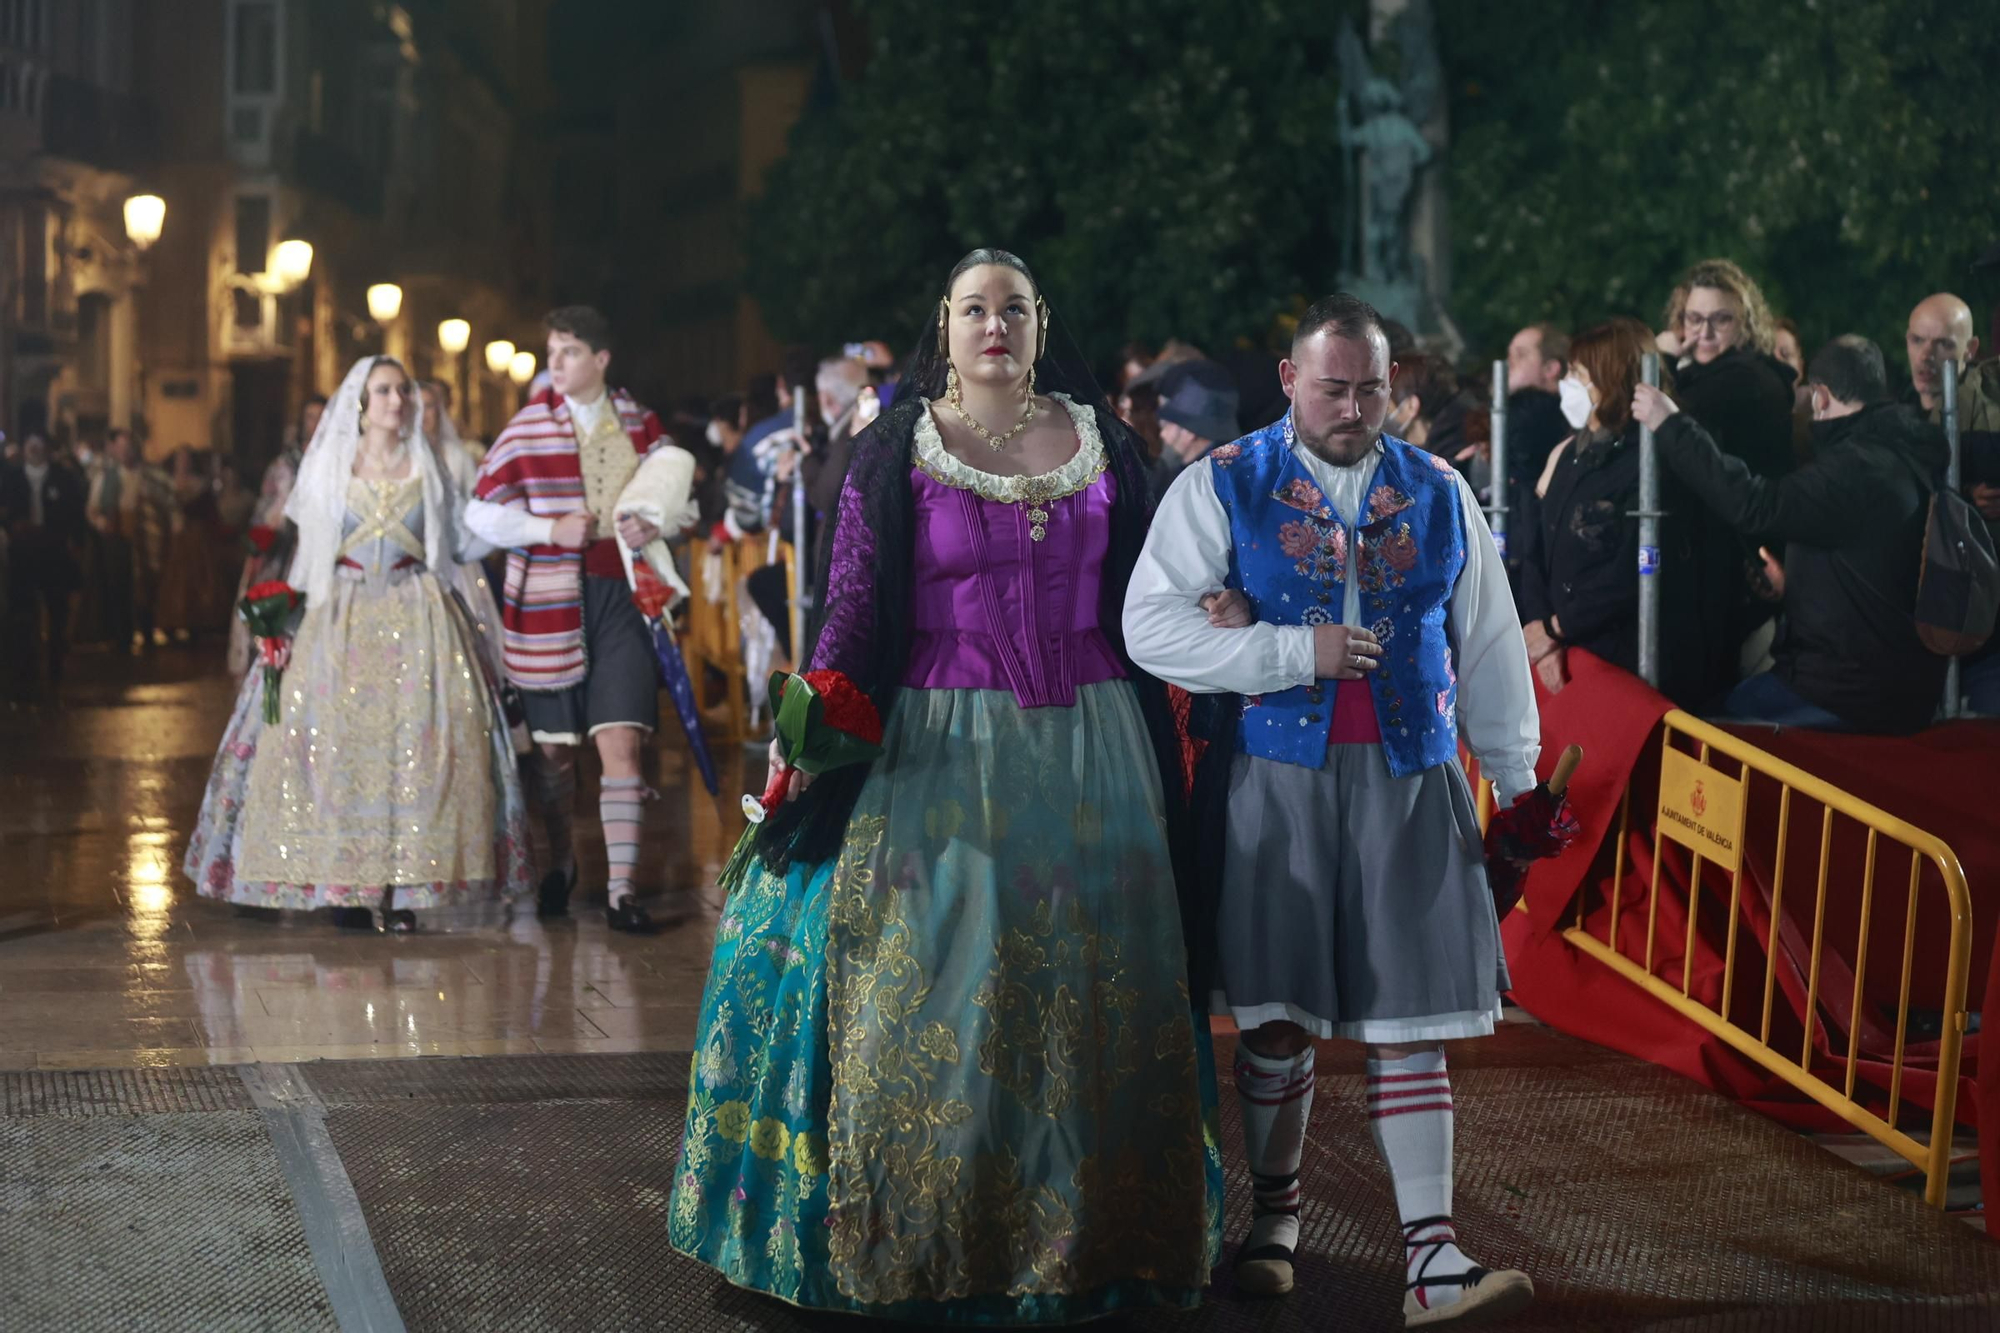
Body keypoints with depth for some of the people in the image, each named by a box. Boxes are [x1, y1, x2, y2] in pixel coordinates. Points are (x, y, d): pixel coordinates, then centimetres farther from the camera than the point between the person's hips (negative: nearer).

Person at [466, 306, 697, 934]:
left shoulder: (639, 422, 7)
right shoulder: (527, 430, 0)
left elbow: (671, 476, 22)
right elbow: (479, 513, 2)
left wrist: (655, 524, 0)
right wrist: (551, 528, -11)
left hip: (622, 598, 1)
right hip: (549, 603, -1)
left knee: (621, 742, -10)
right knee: (554, 748, 9)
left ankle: (621, 888, -9)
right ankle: (560, 863, 33)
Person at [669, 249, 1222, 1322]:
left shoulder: (1100, 442, 8)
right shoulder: (896, 450, 1)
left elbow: (1144, 599, 12)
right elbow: (853, 602, -3)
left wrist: (1166, 750, 8)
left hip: (1093, 748, 3)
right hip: (947, 746, -2)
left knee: (1093, 988, 5)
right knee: (939, 982, -1)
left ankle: (1091, 1235, 17)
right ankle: (931, 1245, 9)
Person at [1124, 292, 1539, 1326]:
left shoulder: (1439, 495, 10)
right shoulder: (1222, 487, 0)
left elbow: (1489, 647, 16)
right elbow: (1152, 628, -10)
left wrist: (1516, 775, 14)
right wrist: (1296, 652, -14)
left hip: (1409, 785, 2)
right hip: (1272, 783, -1)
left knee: (1408, 1019, -2)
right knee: (1278, 1012, 6)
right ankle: (1275, 1214, 25)